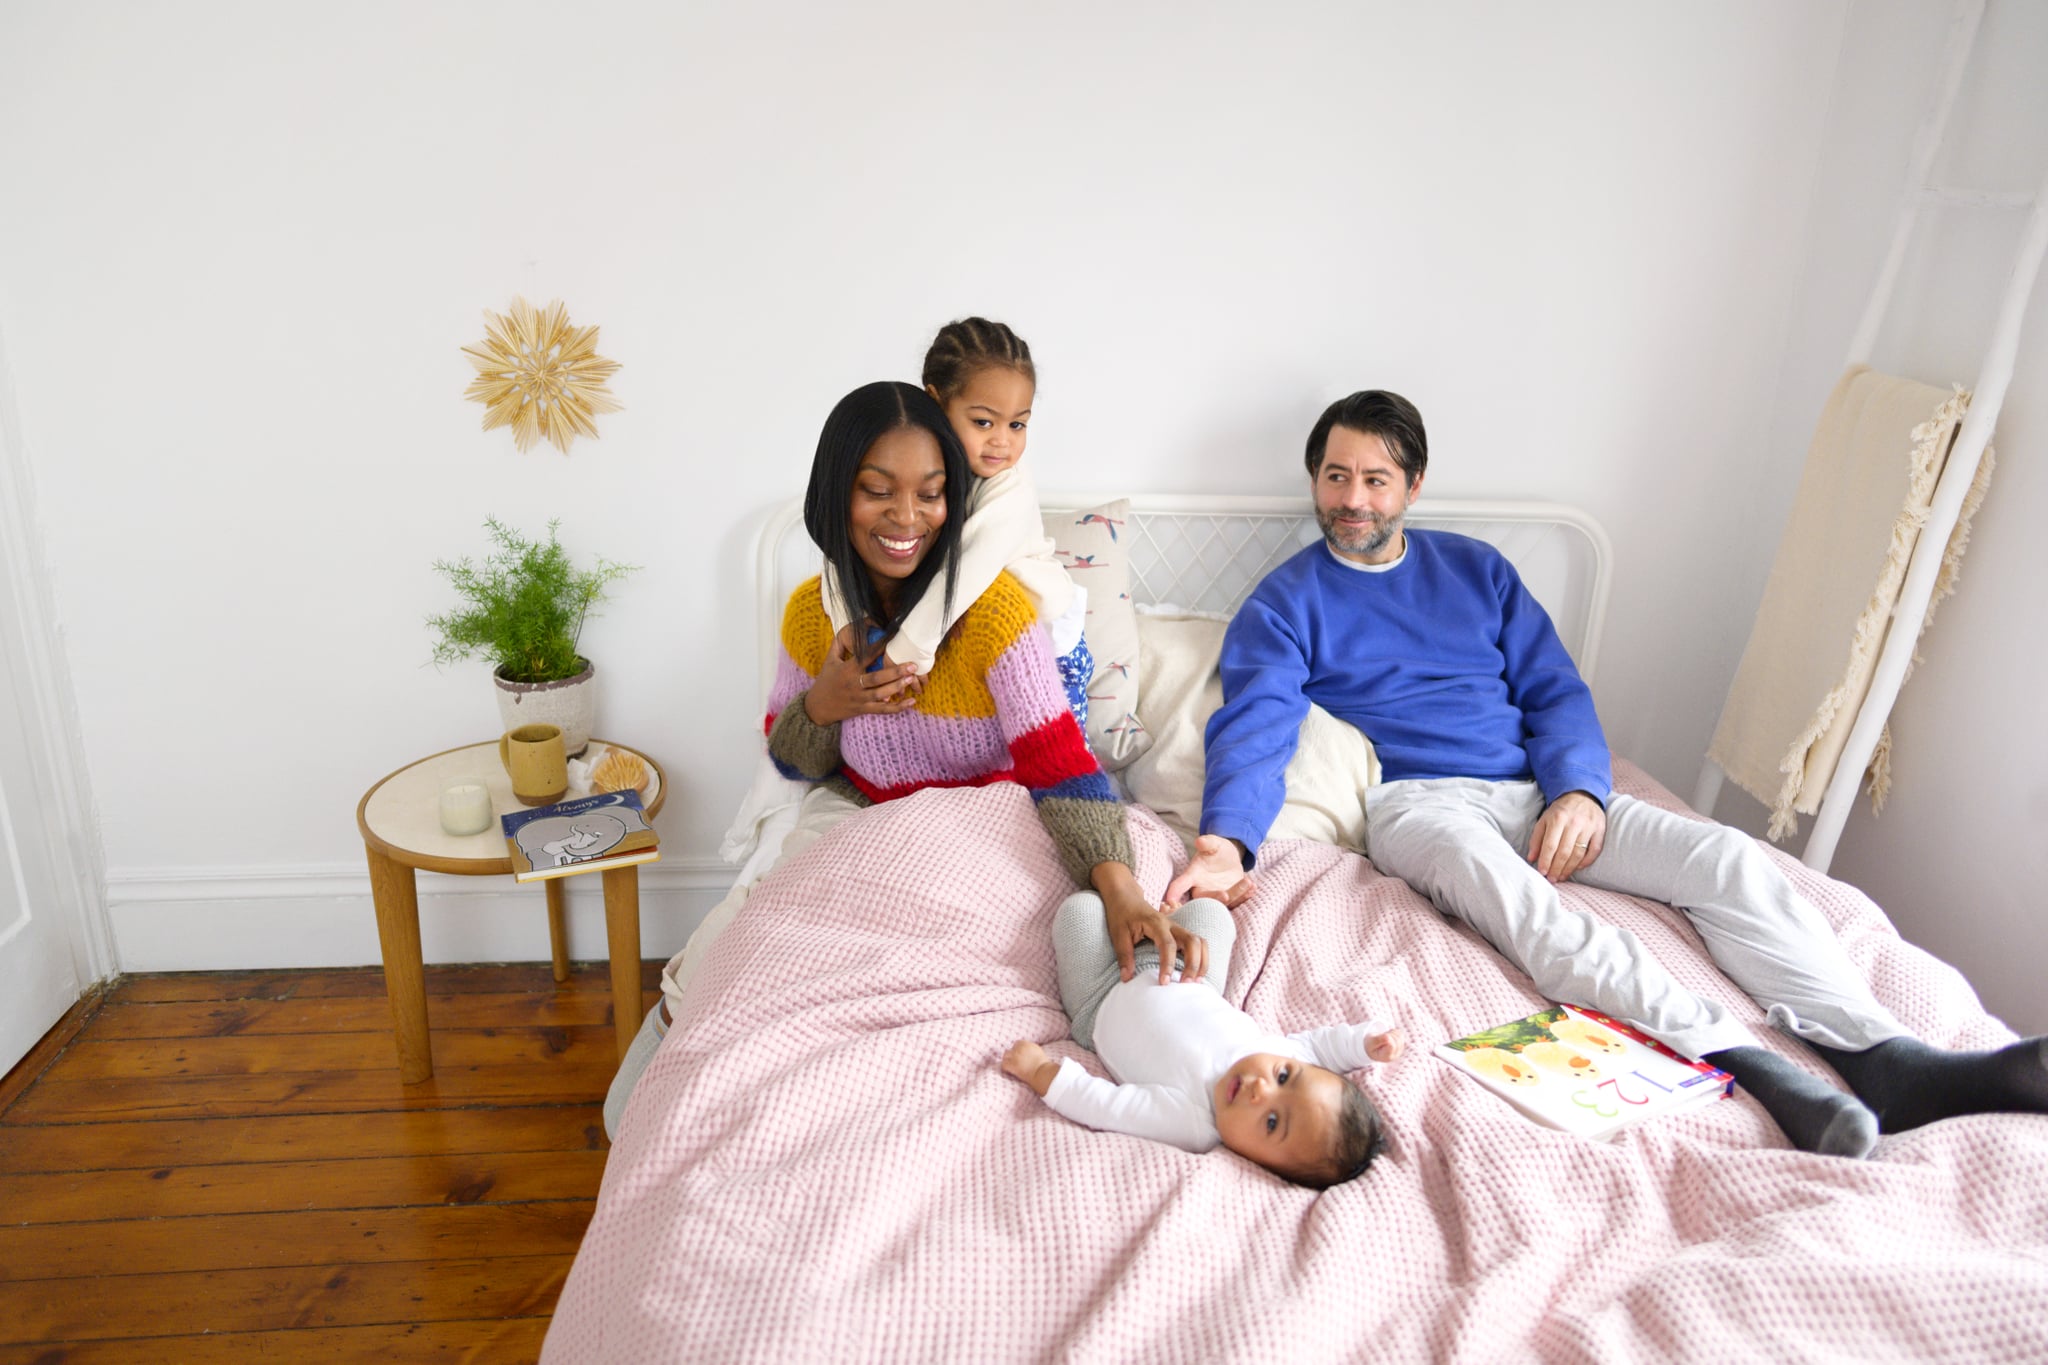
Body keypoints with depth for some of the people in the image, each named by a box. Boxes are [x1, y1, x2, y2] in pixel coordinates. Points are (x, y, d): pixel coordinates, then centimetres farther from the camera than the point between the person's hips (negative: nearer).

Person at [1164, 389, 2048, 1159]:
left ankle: (1885, 1057, -27)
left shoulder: (1476, 569, 18)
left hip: (1539, 792, 5)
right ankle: (1742, 1061, -50)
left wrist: (1578, 789, -9)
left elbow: (1555, 691, 13)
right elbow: (1254, 728, -10)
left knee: (1726, 855, -17)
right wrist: (1227, 841, -31)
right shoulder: (1286, 602, 6)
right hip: (1413, 802, -5)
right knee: (1496, 881, -38)